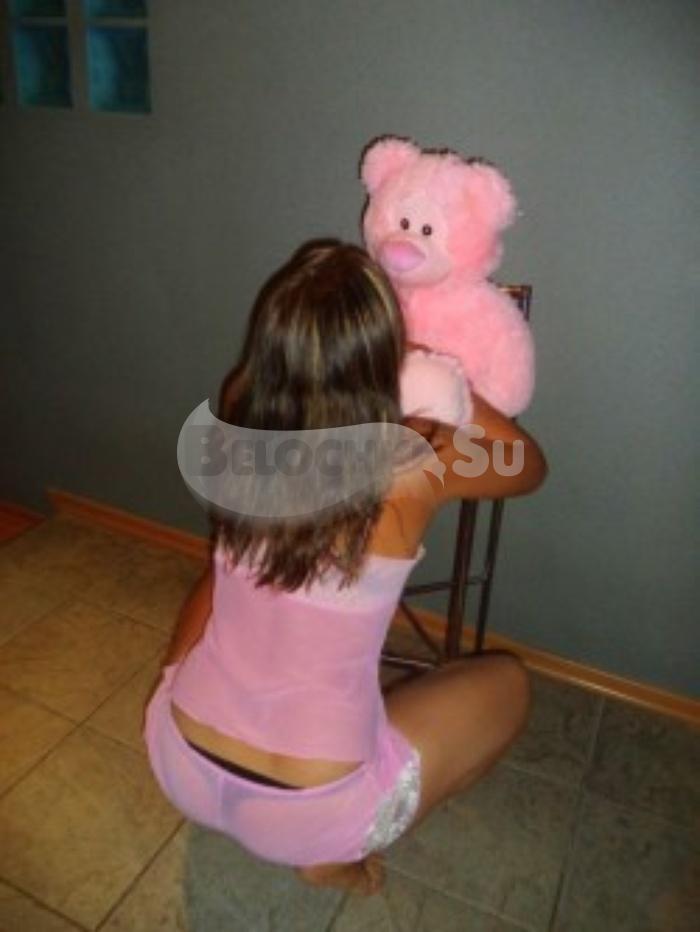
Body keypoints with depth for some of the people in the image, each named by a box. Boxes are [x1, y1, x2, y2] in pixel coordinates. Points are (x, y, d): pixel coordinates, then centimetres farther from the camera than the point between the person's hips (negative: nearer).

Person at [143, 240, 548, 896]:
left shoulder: (239, 421, -9)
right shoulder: (415, 461, -19)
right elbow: (530, 467, 3)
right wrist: (444, 379, 8)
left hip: (177, 763, 5)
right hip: (310, 815, -4)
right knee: (508, 682, 16)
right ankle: (333, 854, 13)